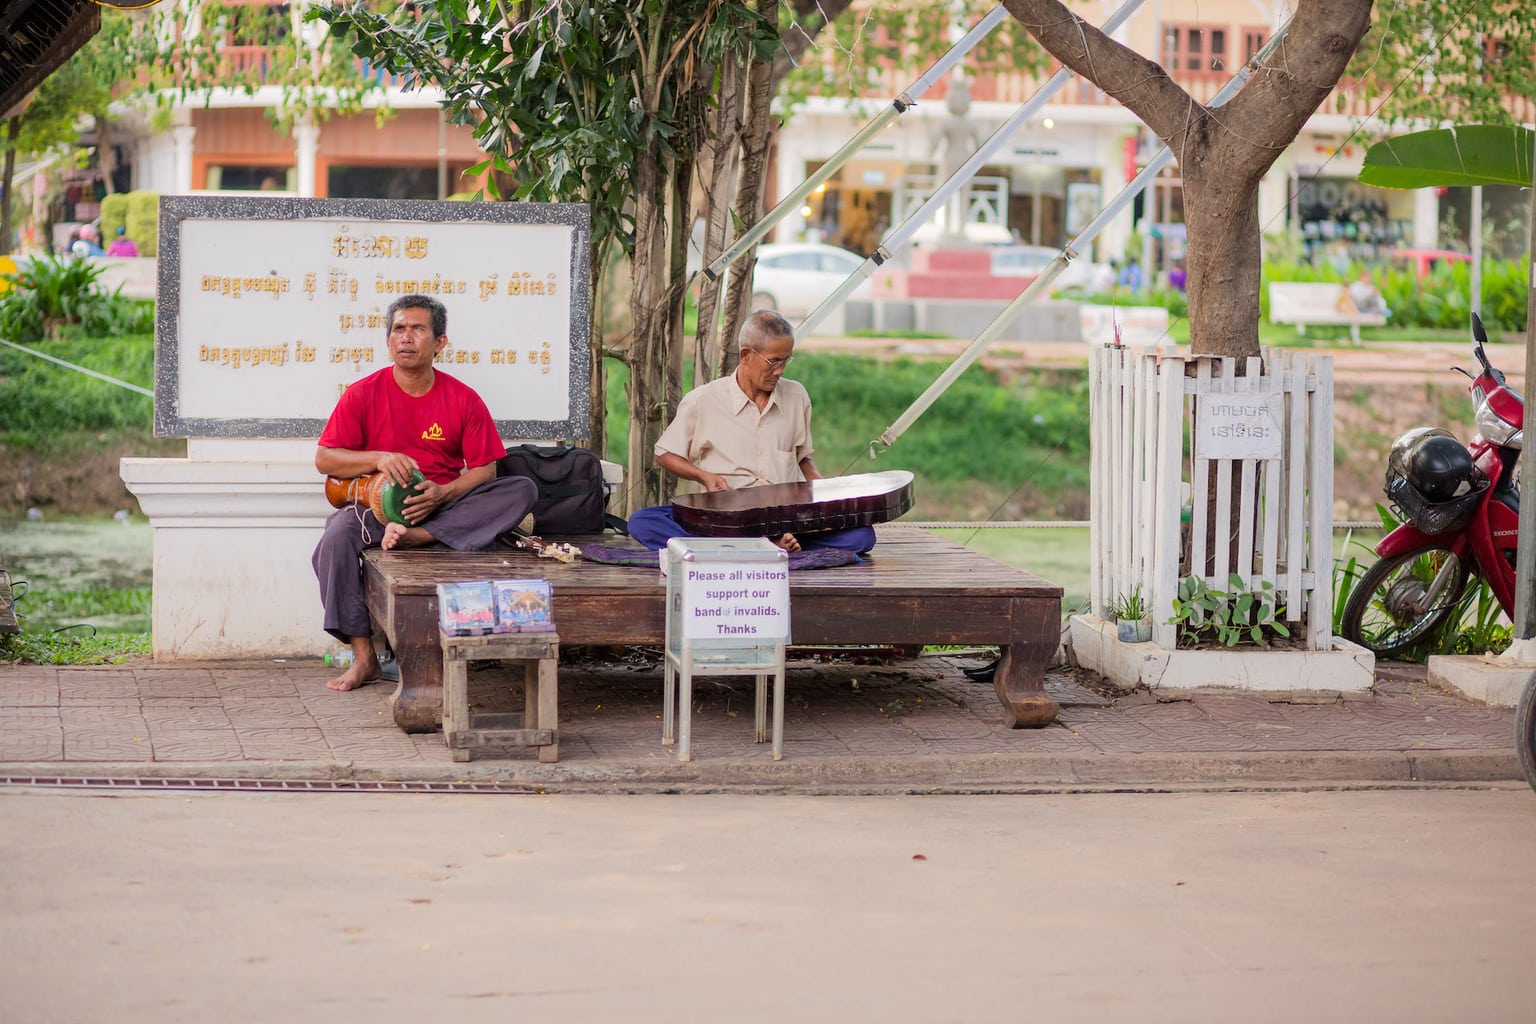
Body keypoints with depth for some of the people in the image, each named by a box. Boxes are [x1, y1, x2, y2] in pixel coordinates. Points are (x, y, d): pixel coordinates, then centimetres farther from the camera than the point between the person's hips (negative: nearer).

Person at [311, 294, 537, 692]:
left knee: (522, 490, -22)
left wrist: (442, 494, -18)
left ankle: (417, 537, -34)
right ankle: (363, 656, -28)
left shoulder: (463, 400, 3)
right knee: (337, 538, -34)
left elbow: (484, 470, 2)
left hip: (445, 506, 1)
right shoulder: (363, 394, 2)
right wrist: (379, 458, -17)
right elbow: (324, 459, 1)